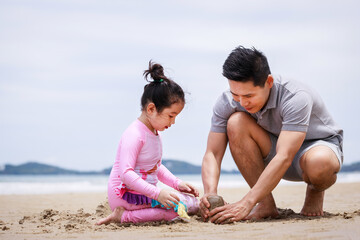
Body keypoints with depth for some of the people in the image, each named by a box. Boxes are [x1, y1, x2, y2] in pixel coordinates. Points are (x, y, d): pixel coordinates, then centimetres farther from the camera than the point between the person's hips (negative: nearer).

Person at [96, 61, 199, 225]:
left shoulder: (154, 133, 13)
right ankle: (125, 216, -22)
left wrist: (177, 183, 12)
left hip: (143, 194, 10)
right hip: (125, 196, -10)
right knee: (187, 204, -22)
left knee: (194, 204, 6)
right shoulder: (134, 135, -19)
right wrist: (157, 193, -35)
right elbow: (126, 173, -28)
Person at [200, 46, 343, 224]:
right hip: (273, 150, 4)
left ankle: (315, 192, -2)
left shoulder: (296, 97, -34)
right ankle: (266, 205, -16)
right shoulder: (227, 103, -19)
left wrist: (246, 203, -48)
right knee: (236, 122, -26)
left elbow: (284, 158, -42)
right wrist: (210, 193, -39)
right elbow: (212, 154, -18)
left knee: (319, 163, -42)